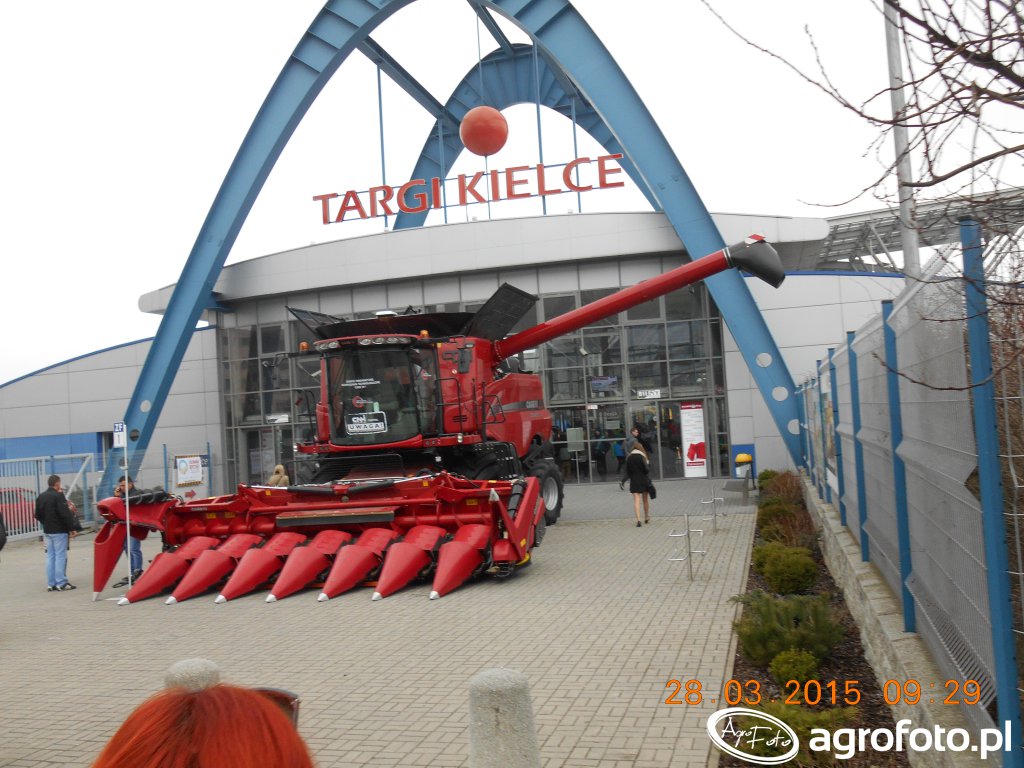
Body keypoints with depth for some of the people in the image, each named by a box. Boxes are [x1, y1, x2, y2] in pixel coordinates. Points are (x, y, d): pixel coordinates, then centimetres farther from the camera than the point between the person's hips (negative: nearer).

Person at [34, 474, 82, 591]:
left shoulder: (41, 497, 9)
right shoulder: (58, 496, -15)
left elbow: (38, 515, 14)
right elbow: (65, 514, -20)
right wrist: (72, 528, -15)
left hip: (47, 531, 7)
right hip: (59, 531, -7)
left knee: (50, 556, 11)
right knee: (60, 556, -3)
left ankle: (51, 583, 13)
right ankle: (61, 583, -3)